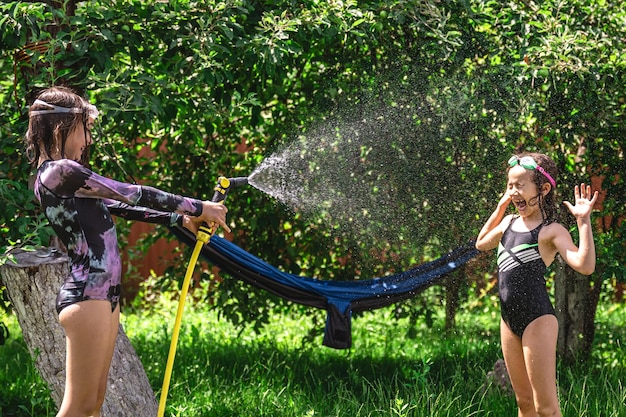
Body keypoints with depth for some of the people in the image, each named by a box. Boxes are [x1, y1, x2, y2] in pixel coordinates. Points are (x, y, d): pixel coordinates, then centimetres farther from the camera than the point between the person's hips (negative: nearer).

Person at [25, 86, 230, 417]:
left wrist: (180, 219, 20)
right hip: (86, 298, -10)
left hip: (104, 296, 10)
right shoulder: (59, 172, -14)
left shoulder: (63, 175, 16)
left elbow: (119, 207, 21)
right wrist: (197, 207, -2)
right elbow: (130, 194, -11)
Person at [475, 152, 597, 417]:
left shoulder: (550, 231, -12)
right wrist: (499, 208, 21)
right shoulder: (509, 222, 11)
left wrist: (584, 221, -30)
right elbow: (481, 244, 31)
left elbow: (585, 266, -26)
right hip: (509, 322, 8)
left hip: (537, 321, -8)